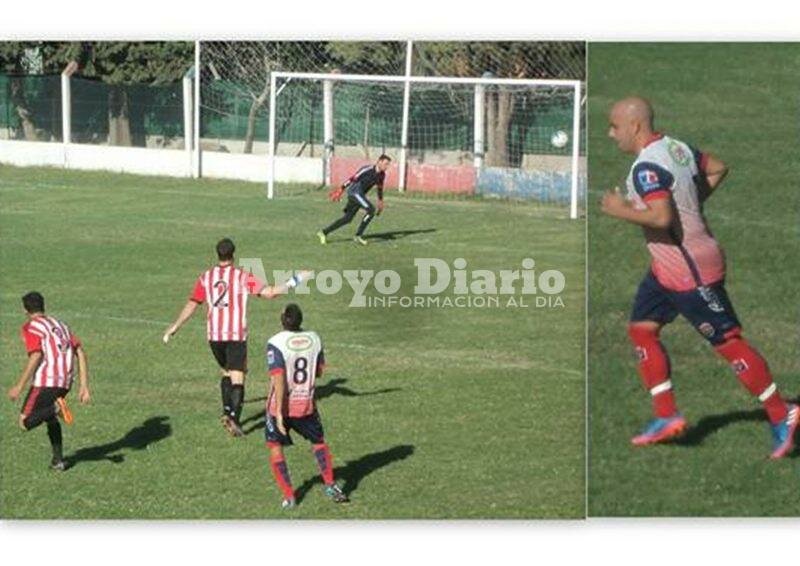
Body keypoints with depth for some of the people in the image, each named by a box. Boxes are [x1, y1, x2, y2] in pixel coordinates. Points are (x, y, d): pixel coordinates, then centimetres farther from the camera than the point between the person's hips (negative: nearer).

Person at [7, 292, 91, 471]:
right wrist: (84, 386, 11)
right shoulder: (60, 325, 21)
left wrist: (19, 387, -12)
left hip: (45, 382, -7)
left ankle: (56, 408, -23)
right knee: (49, 418, 28)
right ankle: (58, 460, 19)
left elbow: (36, 357, -15)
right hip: (65, 382, 7)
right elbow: (80, 353, 13)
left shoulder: (30, 327, 1)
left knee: (25, 422, 0)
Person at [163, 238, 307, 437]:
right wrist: (292, 283, -3)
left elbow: (191, 305, 8)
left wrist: (174, 327, 17)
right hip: (236, 335, -3)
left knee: (226, 373, 22)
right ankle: (234, 418, -16)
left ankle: (227, 411, 8)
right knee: (237, 379, -2)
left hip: (214, 335, 3)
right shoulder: (242, 276, -6)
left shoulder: (205, 277, 4)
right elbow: (268, 292, -13)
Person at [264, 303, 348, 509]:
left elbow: (278, 380, -22)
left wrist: (279, 412, -20)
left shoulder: (276, 343, -19)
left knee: (275, 447, 10)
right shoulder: (314, 339, -4)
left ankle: (288, 496, 3)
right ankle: (330, 484, 12)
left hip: (280, 405, -4)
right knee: (318, 442, 23)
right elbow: (319, 372, 8)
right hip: (306, 403, 4)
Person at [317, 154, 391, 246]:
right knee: (371, 210, -21)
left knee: (347, 219, 8)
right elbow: (353, 178, -22)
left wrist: (380, 201, 30)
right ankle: (358, 235, -16)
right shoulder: (368, 170, -19)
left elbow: (380, 187, 24)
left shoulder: (382, 175, 7)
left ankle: (324, 232, 16)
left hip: (360, 195, 9)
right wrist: (341, 189, -26)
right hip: (355, 191, -9)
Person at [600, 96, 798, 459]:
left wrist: (621, 211, -18)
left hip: (690, 271, -10)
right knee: (642, 330, 12)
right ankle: (666, 417, 14)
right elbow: (717, 168, 20)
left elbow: (661, 217, -33)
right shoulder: (677, 148, 7)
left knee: (728, 342, -3)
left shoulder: (646, 167, -23)